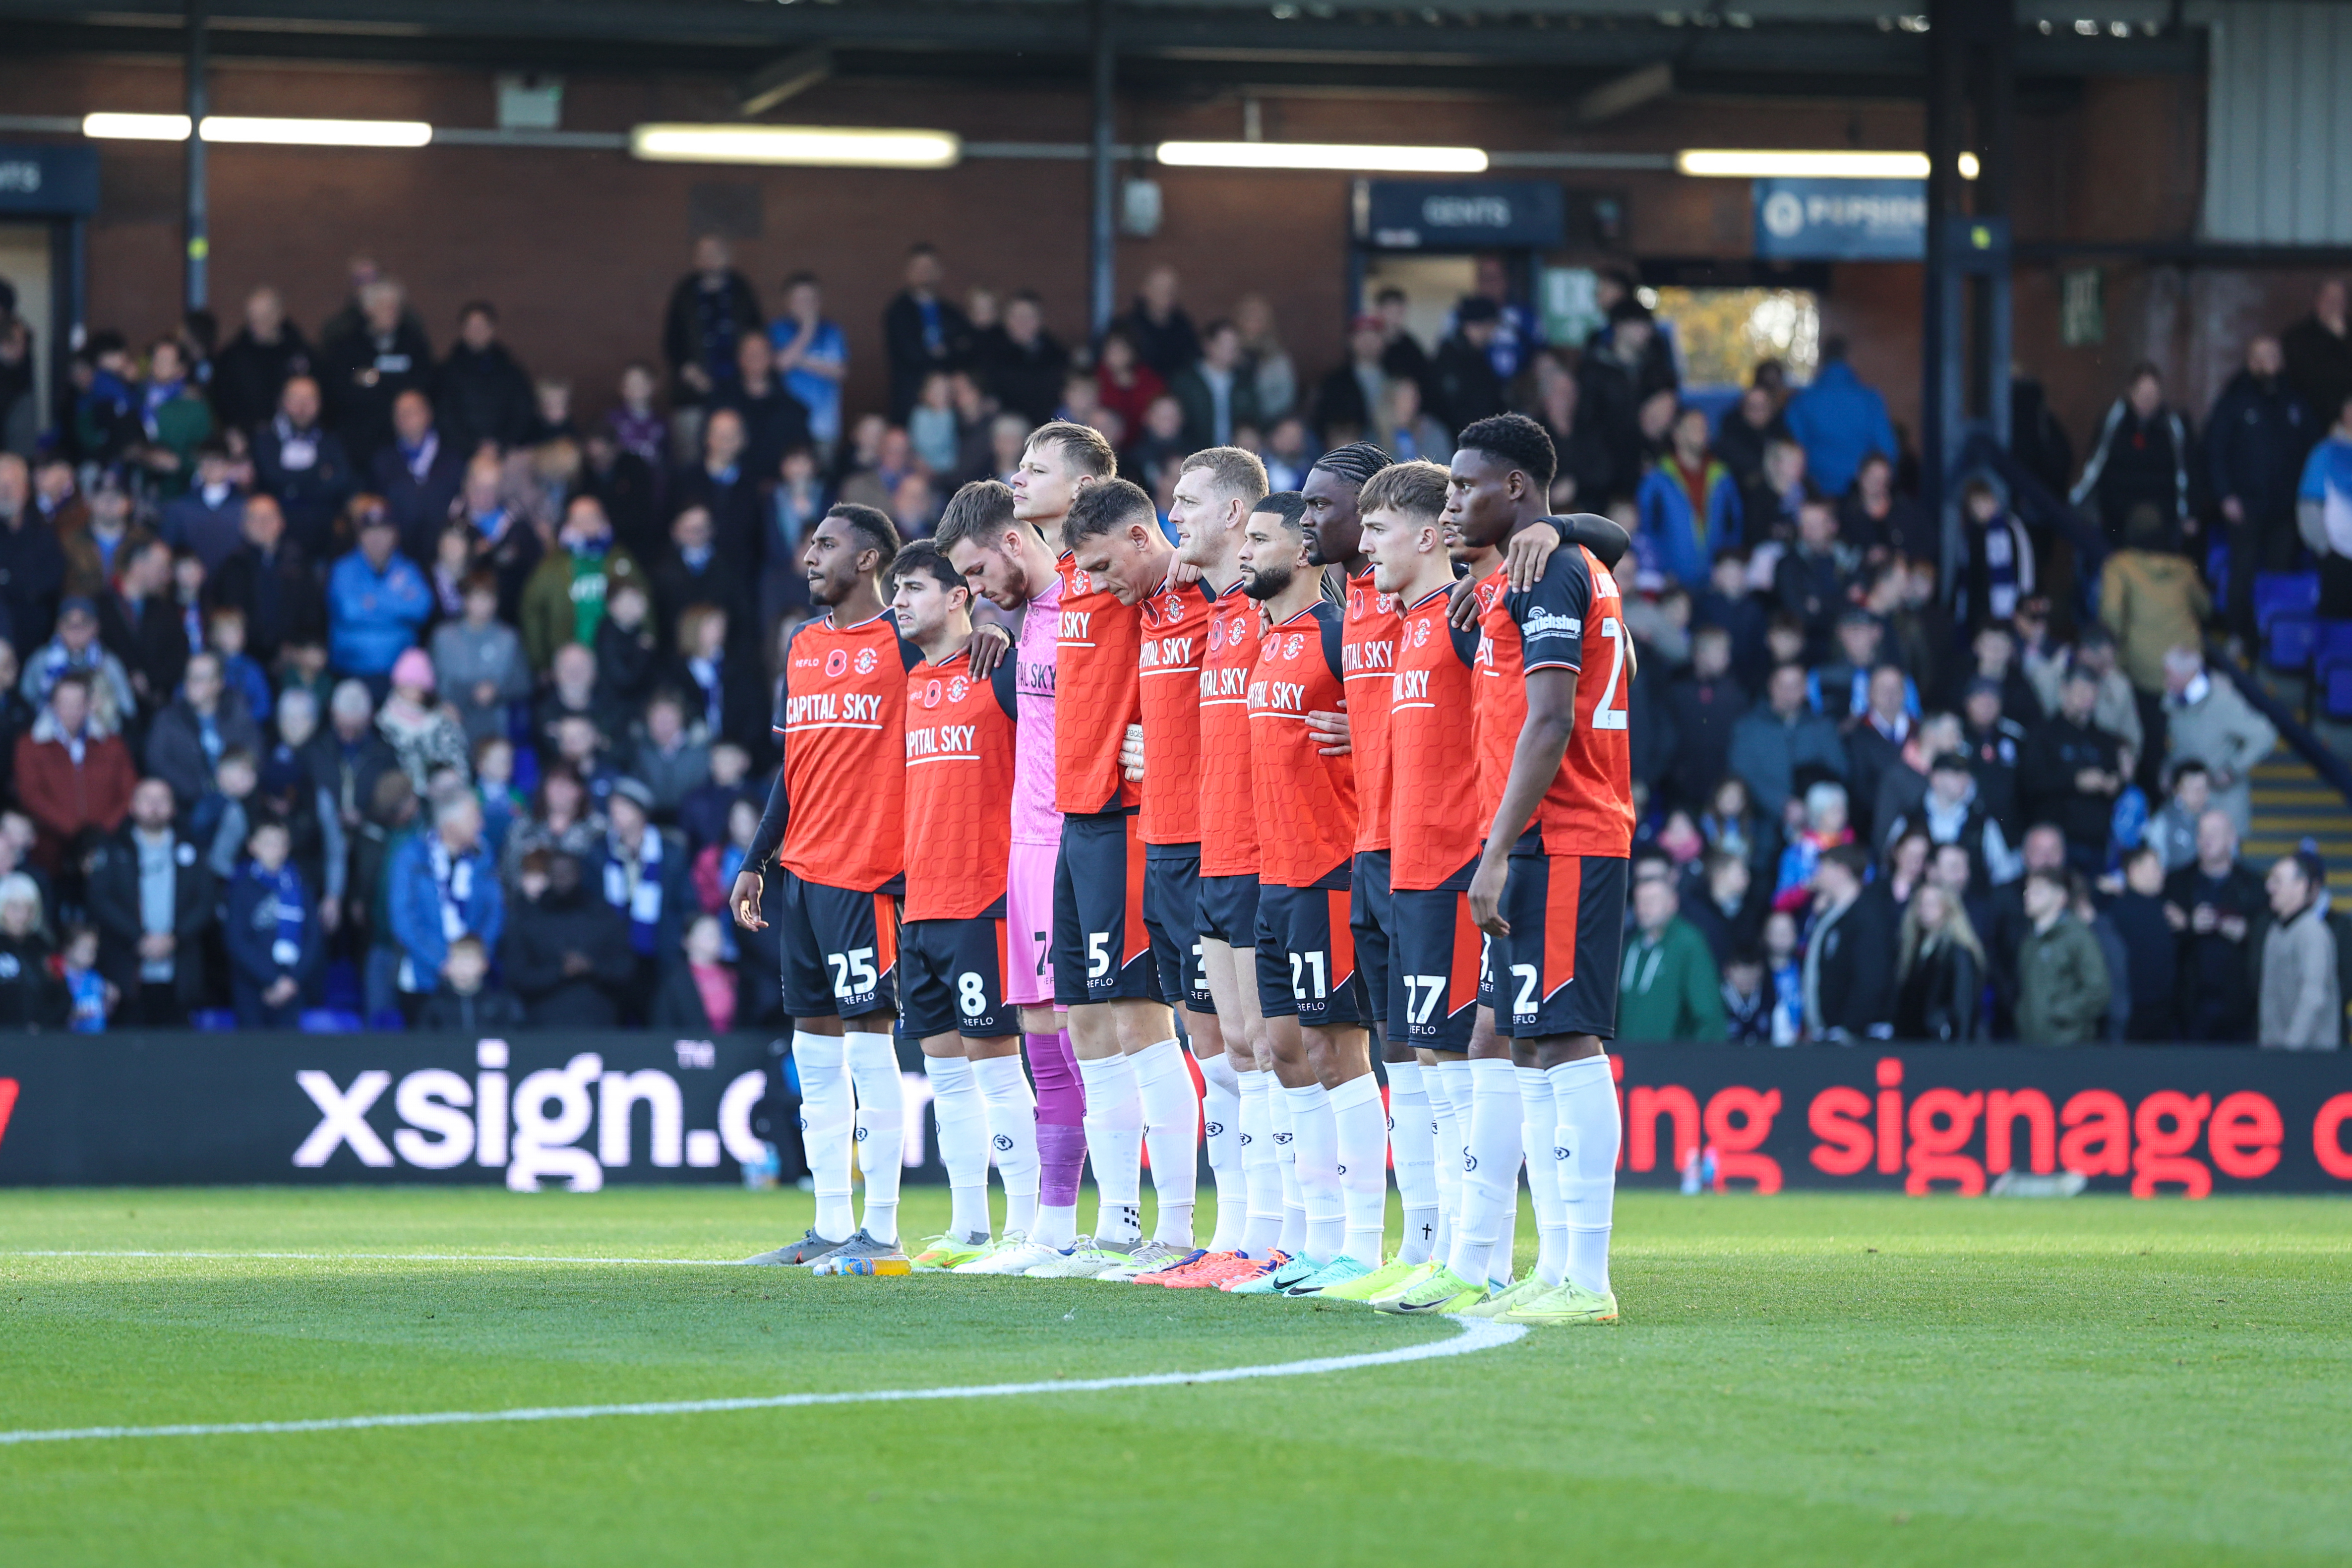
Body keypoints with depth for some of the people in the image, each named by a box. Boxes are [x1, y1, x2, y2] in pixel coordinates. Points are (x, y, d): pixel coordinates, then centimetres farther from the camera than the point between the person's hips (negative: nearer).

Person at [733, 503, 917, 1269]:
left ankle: (882, 1229, -4)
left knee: (867, 1036, -7)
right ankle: (831, 1227, 13)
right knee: (814, 1048, 8)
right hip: (802, 870, 7)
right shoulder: (801, 646, 16)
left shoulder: (904, 643, -4)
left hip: (866, 870, -7)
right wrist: (756, 862, 17)